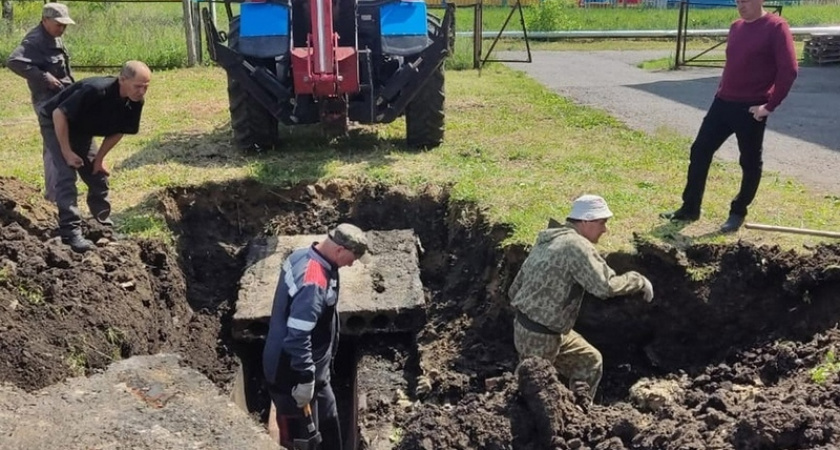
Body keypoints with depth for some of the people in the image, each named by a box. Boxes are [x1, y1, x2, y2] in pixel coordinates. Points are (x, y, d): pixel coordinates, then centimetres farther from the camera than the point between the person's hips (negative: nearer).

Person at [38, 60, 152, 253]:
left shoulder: (135, 103, -17)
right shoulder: (95, 90, -38)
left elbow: (118, 131, -1)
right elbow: (59, 114, -33)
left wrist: (99, 158, -3)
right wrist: (67, 152, -28)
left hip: (80, 129, 7)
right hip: (54, 122, -7)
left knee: (98, 174, 5)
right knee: (67, 175, -17)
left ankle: (105, 226, 17)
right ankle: (70, 233, -18)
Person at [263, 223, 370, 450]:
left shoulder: (302, 256, -1)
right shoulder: (313, 283, -33)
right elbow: (298, 336, -33)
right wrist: (305, 379, -23)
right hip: (291, 374, -10)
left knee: (328, 421, 25)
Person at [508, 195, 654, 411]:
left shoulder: (548, 241, 10)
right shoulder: (576, 245, -20)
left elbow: (514, 290, 12)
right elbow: (606, 286, -30)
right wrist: (639, 280, -14)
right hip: (538, 337, -9)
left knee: (590, 361, 20)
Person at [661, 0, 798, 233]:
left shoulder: (776, 27, -11)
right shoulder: (736, 27, 11)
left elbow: (789, 70, -15)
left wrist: (770, 105, -16)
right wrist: (721, 90, 14)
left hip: (751, 109, -7)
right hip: (723, 103, 7)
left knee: (750, 162, 6)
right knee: (700, 151, 6)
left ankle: (738, 213, 21)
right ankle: (689, 208, 14)